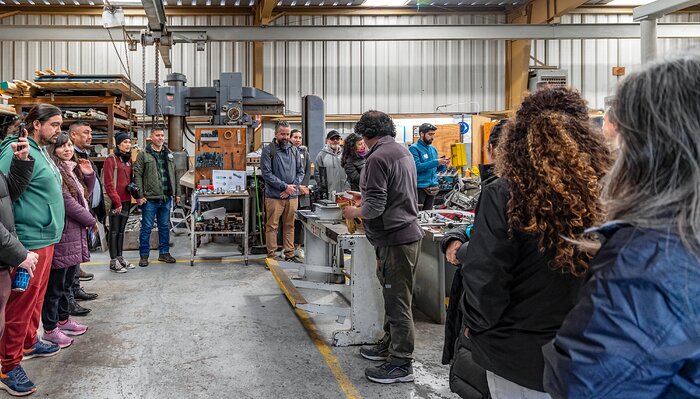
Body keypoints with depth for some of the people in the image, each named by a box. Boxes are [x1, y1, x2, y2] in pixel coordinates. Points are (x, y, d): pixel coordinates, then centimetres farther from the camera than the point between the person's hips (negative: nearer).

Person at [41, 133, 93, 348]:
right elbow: (67, 203, -19)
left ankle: (63, 319, 32)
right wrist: (91, 221, -7)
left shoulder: (73, 169, 14)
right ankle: (50, 329, 10)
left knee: (67, 281, 19)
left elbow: (85, 196, 21)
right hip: (62, 235, -9)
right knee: (55, 284, 0)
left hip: (76, 234, 9)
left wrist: (89, 175, 4)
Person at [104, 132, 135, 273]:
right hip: (116, 202, -7)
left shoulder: (129, 159, 13)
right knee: (114, 231, -1)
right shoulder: (111, 160, -9)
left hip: (126, 201, 7)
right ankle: (113, 261, 4)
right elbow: (108, 184, -13)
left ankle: (120, 258, 21)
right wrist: (117, 201, -15)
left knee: (121, 230, 13)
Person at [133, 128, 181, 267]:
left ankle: (164, 253, 23)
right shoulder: (143, 155, -3)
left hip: (166, 198, 5)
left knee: (165, 227, 13)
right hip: (150, 198, -5)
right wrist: (140, 195, -13)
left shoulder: (169, 154, 13)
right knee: (147, 227, 2)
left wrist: (177, 193, 11)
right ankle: (144, 255, 12)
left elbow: (174, 175, 16)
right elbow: (137, 175, -7)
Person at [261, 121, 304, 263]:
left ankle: (290, 254, 19)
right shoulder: (268, 150, -4)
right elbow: (267, 174, -11)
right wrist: (284, 186, -13)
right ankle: (271, 256, 9)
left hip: (292, 196, 4)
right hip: (274, 196, -4)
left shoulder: (294, 150, 10)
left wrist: (293, 186, -6)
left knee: (289, 226, 11)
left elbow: (301, 171, 11)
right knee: (272, 227, 1)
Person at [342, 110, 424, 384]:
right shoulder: (402, 151, 13)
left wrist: (354, 212, -3)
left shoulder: (378, 158, -17)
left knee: (397, 301, -1)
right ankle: (390, 346, 32)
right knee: (393, 297, 19)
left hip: (395, 238, -10)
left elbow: (375, 207, -21)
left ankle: (401, 364, 9)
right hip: (407, 231, 10)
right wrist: (365, 197, 26)